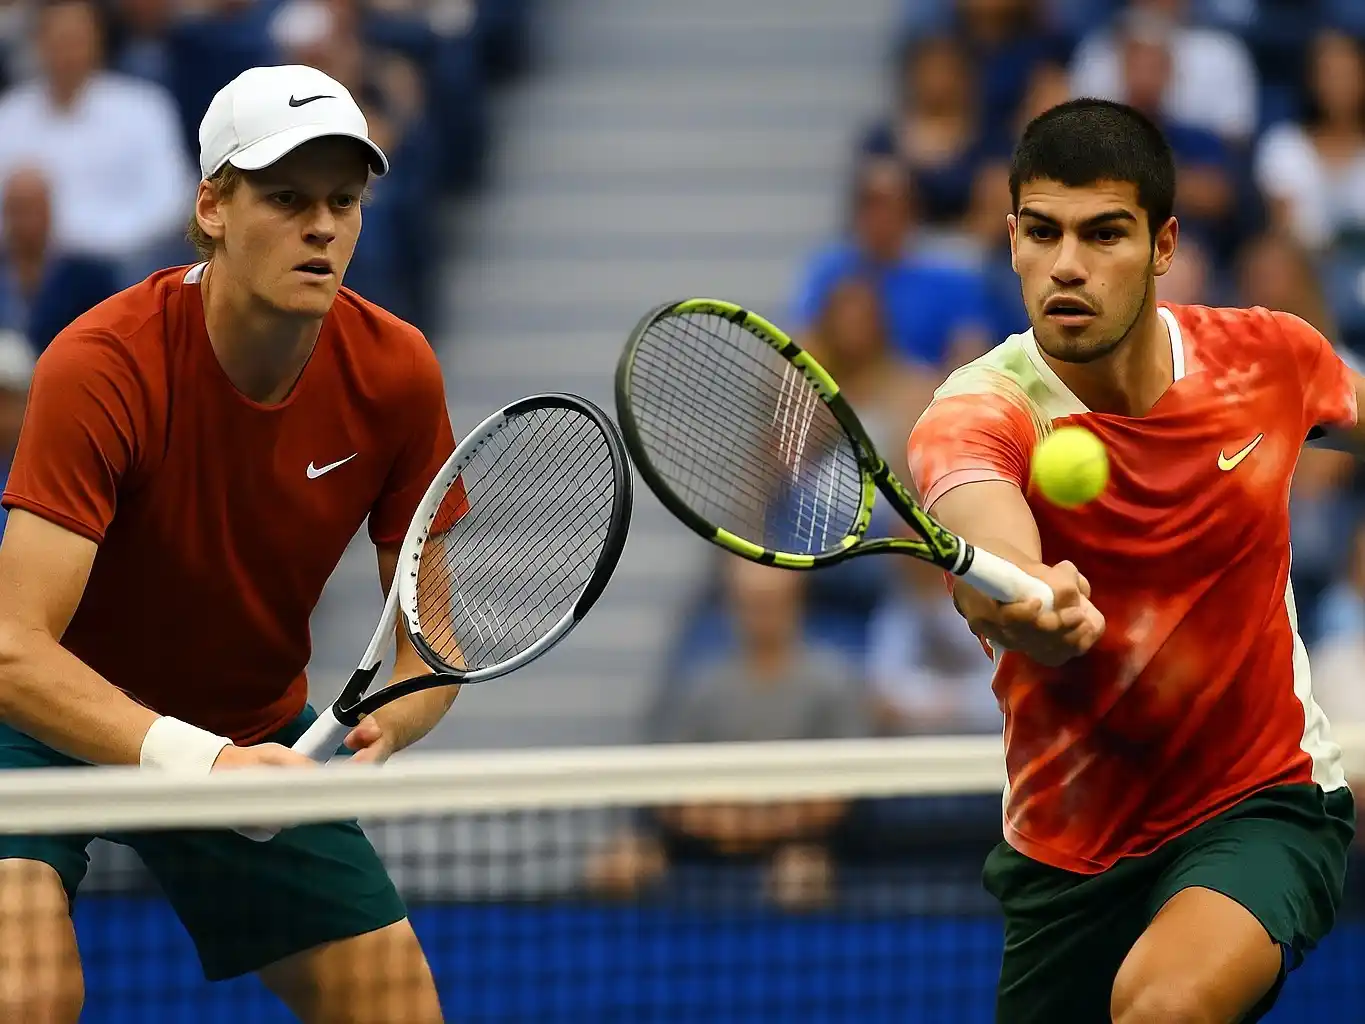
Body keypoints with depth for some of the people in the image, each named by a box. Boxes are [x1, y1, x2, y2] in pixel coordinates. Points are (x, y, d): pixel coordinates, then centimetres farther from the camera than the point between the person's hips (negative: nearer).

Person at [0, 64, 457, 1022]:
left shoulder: (396, 374, -15)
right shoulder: (102, 366, -29)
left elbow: (430, 640, -8)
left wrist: (383, 728, -31)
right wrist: (190, 757, -49)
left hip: (260, 732, 5)